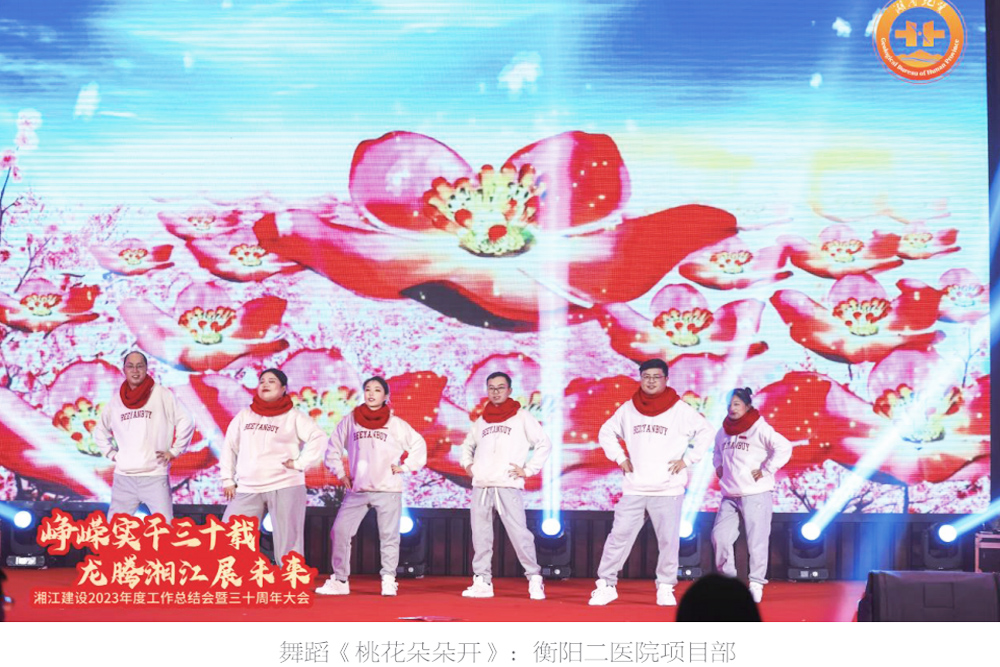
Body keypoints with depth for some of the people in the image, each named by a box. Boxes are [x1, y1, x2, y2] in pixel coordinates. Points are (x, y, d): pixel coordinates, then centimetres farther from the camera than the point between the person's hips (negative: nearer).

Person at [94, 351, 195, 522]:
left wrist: (174, 451, -2)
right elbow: (100, 430, 23)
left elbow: (186, 423, 0)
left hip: (155, 476, -4)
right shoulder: (116, 400, 10)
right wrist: (111, 454, 13)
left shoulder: (163, 395, -1)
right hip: (123, 477, 4)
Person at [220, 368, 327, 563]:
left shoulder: (293, 416, 1)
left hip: (285, 487, -3)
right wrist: (227, 479, 10)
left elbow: (318, 438, -7)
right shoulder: (244, 415, 13)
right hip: (247, 489, 3)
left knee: (288, 543, -2)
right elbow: (230, 446, 16)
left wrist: (300, 463, -12)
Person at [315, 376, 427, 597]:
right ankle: (339, 580, 3)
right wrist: (340, 473, 9)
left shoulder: (396, 424, 3)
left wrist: (404, 466, 2)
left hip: (388, 490, -1)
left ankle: (389, 580, 9)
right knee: (340, 531, -5)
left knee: (389, 535, 0)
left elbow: (418, 445, 9)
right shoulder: (350, 421, 6)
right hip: (357, 490, 2)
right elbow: (334, 447, 15)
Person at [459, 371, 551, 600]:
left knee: (519, 533, -11)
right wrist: (467, 463, 15)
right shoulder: (482, 420, 18)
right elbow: (468, 444, 33)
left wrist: (528, 469, -3)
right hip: (480, 487, 5)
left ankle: (534, 579, -3)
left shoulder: (521, 416, 4)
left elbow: (543, 444, 3)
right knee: (480, 536, 4)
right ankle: (482, 581, 9)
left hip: (508, 486, -5)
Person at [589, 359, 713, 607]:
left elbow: (705, 433, 2)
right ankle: (606, 584, 7)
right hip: (634, 489, 2)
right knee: (619, 536, -1)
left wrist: (687, 459, -4)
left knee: (668, 540, 0)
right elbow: (606, 432, 17)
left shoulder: (681, 410, -2)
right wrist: (619, 458, 5)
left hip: (668, 490, -2)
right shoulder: (628, 409, 6)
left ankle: (665, 587, 13)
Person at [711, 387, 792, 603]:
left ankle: (756, 583, 7)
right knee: (719, 535, -1)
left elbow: (784, 447, -16)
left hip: (756, 495, -6)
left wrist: (766, 470, -14)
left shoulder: (760, 429, -9)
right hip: (730, 496, 6)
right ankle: (727, 576, 15)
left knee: (757, 540, -3)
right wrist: (718, 466, 14)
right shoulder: (723, 432, 12)